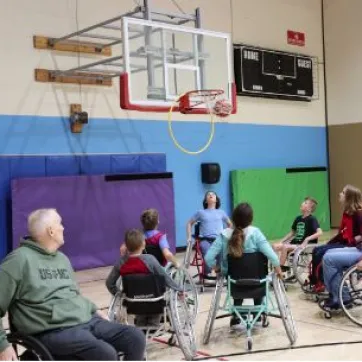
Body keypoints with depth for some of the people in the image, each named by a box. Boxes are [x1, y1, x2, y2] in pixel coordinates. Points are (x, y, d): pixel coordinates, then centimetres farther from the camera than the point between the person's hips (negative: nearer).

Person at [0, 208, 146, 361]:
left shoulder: (62, 258, 18)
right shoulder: (20, 259, -8)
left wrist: (94, 309, 15)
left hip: (87, 321, 8)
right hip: (54, 331, -8)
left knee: (136, 338, -6)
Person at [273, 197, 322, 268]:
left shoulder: (312, 219, -9)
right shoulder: (298, 218, 12)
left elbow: (320, 232, -21)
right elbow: (292, 232, 21)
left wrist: (307, 239, -28)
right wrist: (282, 241, 11)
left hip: (306, 245, -7)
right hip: (295, 243, 7)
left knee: (285, 247, -28)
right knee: (275, 246, -12)